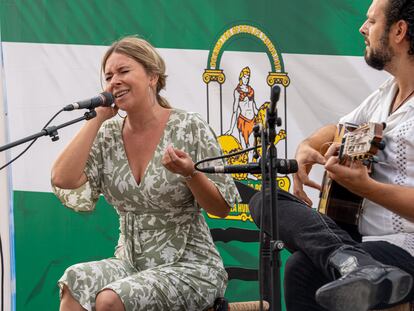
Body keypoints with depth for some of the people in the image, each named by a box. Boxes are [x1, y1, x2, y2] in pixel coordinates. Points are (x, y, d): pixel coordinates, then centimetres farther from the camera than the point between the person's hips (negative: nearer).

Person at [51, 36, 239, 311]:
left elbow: (222, 208, -4)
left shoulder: (189, 128, -7)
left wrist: (190, 174, -24)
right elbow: (63, 180, -10)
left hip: (190, 266, -4)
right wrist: (98, 118, -4)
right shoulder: (108, 135, 6)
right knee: (76, 281, -27)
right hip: (131, 264, 4)